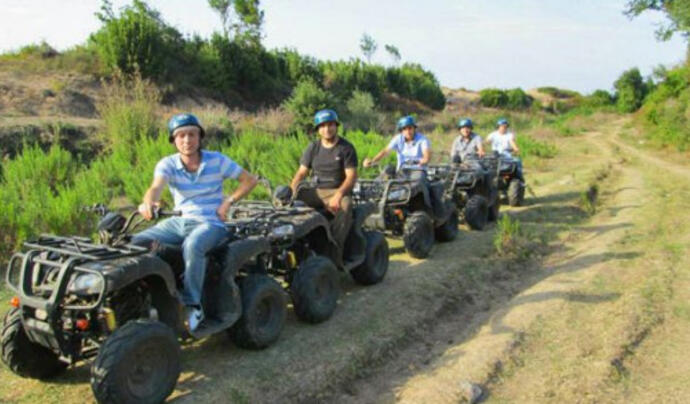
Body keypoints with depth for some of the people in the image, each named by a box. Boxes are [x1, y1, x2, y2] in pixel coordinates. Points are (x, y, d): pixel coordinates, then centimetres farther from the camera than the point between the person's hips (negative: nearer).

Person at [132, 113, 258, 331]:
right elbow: (156, 186, -23)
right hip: (179, 221, 4)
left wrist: (228, 201, -10)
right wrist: (148, 202, -47)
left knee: (192, 246, -37)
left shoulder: (216, 160, -4)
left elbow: (250, 180, 2)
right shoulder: (167, 164, -1)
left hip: (210, 223, -4)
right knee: (137, 242, -15)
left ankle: (193, 306, -23)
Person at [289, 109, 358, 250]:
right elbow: (301, 172, 9)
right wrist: (290, 190, -11)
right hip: (316, 191, 4)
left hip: (338, 191, -4)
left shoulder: (346, 148, -1)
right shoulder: (313, 147, 12)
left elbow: (351, 176, -9)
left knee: (345, 206, -38)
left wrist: (338, 195, -26)